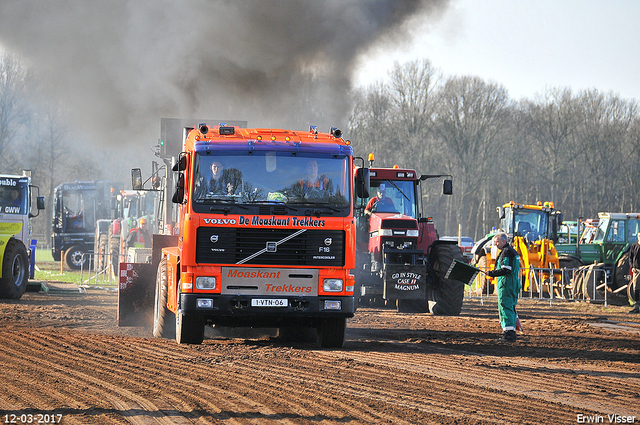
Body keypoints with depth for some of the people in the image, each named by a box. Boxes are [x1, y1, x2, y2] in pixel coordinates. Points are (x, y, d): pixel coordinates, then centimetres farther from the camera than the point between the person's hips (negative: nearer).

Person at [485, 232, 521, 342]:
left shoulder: (506, 252, -13)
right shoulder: (513, 251, 20)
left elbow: (505, 270, -21)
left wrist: (491, 273, -16)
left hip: (506, 285, -10)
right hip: (514, 284, 10)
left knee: (505, 307, -11)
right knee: (511, 308, 14)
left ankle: (509, 334, -17)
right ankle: (511, 333, 16)